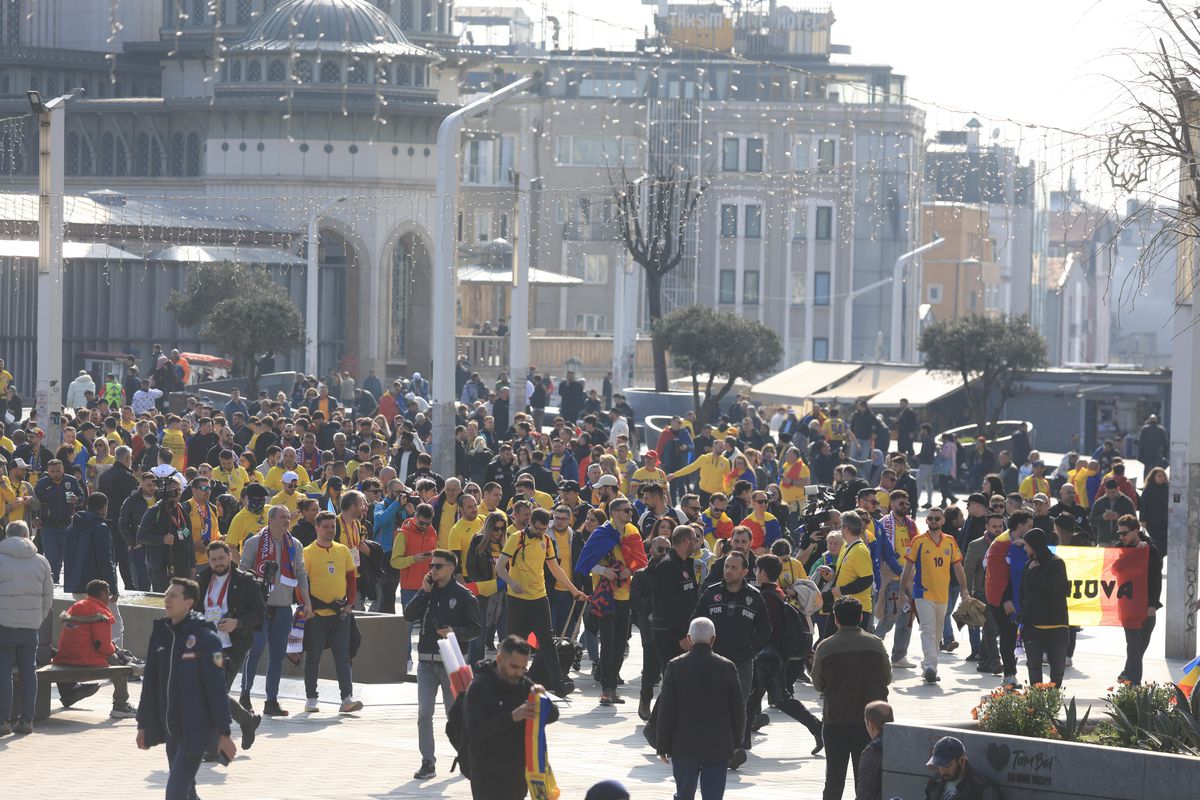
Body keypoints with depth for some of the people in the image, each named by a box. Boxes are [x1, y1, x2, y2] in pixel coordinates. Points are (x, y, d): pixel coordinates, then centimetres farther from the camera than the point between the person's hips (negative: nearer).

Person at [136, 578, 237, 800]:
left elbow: (216, 688, -12)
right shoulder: (161, 634, 7)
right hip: (170, 730, 7)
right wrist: (143, 725, 17)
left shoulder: (205, 638, -12)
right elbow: (150, 683, 15)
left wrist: (223, 733, -13)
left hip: (195, 730, -7)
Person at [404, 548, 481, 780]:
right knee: (424, 713, -4)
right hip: (426, 662, 4)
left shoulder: (463, 595, -3)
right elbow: (409, 615, -2)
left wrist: (454, 632, -19)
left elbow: (476, 628, -3)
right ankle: (427, 763, 0)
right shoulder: (427, 592, 10)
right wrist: (424, 592, -8)